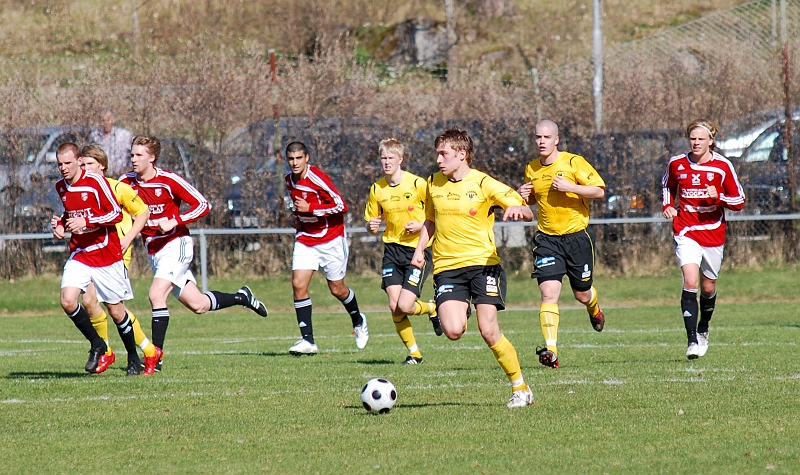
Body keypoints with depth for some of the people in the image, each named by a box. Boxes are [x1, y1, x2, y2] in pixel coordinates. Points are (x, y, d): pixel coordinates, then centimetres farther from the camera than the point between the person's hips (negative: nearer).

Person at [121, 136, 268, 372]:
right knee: (198, 305, 8)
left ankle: (157, 353, -15)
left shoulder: (168, 180, -14)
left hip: (175, 244, -5)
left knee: (156, 295, -23)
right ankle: (241, 297, 34)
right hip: (154, 251, 5)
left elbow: (203, 206, -13)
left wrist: (175, 221, -24)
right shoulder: (127, 182, -2)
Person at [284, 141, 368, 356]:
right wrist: (298, 216, 6)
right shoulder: (289, 180, 4)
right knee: (298, 284, -12)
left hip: (331, 238, -6)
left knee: (337, 290, 5)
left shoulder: (317, 178, -19)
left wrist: (310, 208, -23)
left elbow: (341, 206, -21)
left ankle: (358, 321, 36)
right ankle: (308, 340, -10)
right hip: (305, 239, 6)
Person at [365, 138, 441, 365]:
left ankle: (432, 309, 21)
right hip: (392, 250, 4)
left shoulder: (417, 184, -10)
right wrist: (371, 226, -7)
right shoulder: (377, 189, 4)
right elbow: (372, 222, 15)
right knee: (394, 307, -7)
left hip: (418, 250, -4)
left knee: (405, 306, -14)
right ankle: (414, 353, 12)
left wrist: (421, 226, -17)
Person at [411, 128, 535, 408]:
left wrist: (518, 210, -28)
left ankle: (520, 388, 2)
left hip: (482, 262, -3)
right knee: (453, 331, -21)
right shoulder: (434, 183, 10)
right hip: (447, 267, 3)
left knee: (488, 331, -14)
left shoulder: (484, 184, -3)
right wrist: (420, 249, 11)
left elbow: (528, 214, -4)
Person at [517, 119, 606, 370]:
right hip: (547, 238, 2)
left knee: (582, 294, 12)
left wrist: (570, 187, -23)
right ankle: (550, 349, -23)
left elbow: (599, 191, -11)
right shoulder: (531, 169, 5)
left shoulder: (574, 162, -9)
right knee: (549, 292, -16)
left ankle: (594, 309, 51)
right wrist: (523, 196, 0)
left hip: (577, 236, -2)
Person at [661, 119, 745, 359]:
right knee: (690, 283, -19)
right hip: (686, 232, -1)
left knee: (708, 287, 13)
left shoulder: (722, 166, -5)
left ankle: (703, 330, 41)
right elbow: (667, 185, 22)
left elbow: (739, 201, 0)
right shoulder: (677, 164, 0)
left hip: (713, 233, 1)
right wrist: (668, 205, 3)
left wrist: (718, 197, -18)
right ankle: (692, 341, -20)